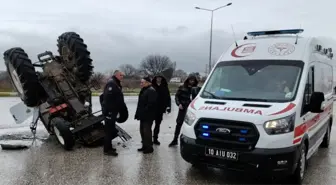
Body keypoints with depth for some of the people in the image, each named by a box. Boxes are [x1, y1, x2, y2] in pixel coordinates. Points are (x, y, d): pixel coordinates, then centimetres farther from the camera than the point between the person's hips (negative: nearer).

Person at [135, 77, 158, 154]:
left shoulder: (151, 91, -17)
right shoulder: (144, 90, 16)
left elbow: (151, 104, -25)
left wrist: (144, 112, -23)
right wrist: (139, 113, 16)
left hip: (148, 116, -10)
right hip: (143, 115, 10)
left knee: (147, 131, -4)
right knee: (142, 131, 15)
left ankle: (149, 147, 7)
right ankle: (145, 146, 26)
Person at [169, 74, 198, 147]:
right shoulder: (182, 87, 3)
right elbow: (177, 96, 6)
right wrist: (179, 104, -7)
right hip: (183, 108, 1)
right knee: (179, 123, 6)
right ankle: (175, 140, 17)